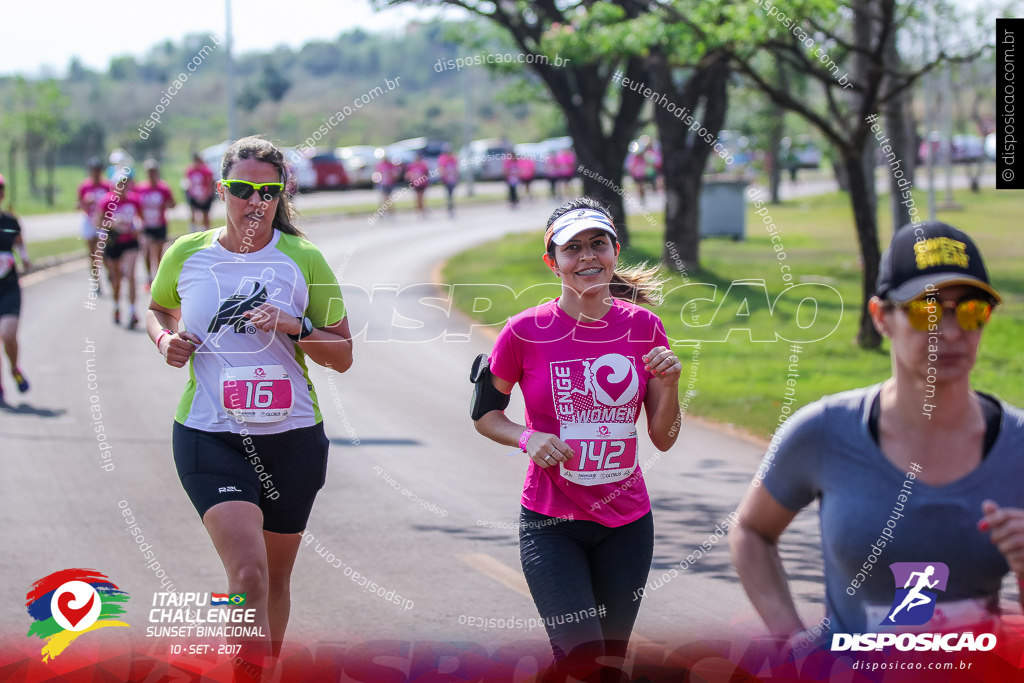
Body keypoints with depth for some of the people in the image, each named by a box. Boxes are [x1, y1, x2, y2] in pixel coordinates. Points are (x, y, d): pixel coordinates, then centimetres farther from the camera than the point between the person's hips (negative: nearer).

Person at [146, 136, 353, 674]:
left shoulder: (303, 259, -1)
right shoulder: (186, 255, 1)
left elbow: (342, 356, 3)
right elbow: (157, 308, 23)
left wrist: (296, 328, -15)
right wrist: (165, 339, 1)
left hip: (292, 437, 2)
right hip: (209, 435, -2)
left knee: (274, 581, 14)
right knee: (247, 573, -20)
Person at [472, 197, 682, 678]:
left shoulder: (644, 327, 0)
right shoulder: (526, 331, -7)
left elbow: (663, 439, 5)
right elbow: (485, 413, 6)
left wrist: (668, 384, -13)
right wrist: (527, 439, -13)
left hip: (626, 521, 3)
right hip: (551, 524, -3)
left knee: (611, 658, 12)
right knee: (581, 657, -16)